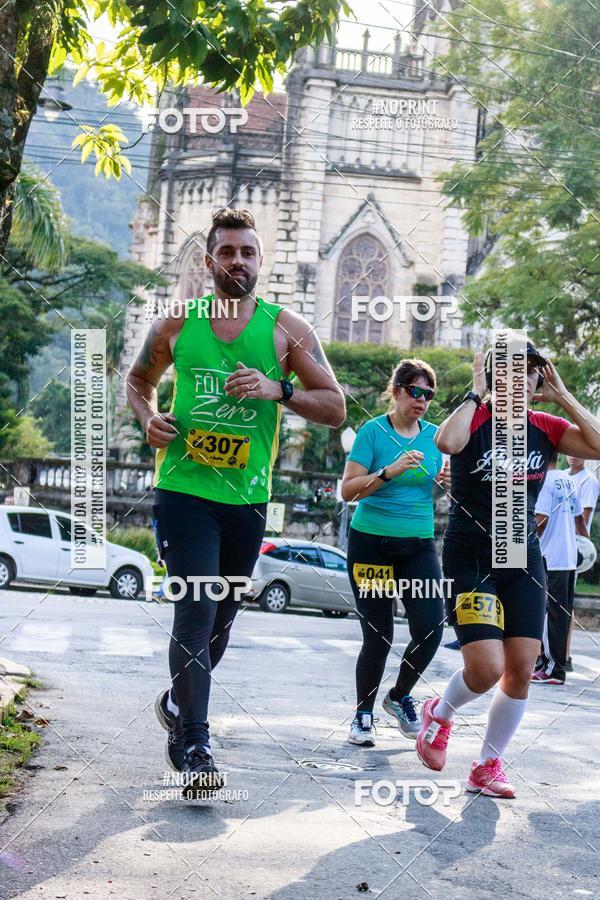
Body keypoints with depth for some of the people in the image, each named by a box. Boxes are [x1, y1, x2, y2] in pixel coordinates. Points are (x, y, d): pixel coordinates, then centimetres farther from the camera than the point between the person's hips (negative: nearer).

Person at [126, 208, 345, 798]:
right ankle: (194, 747, -10)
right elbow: (138, 380, 19)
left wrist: (278, 390, -18)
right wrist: (148, 417, -3)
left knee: (221, 616, 15)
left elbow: (335, 407, -1)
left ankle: (179, 701, 42)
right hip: (184, 489, -2)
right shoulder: (177, 323, 3)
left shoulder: (287, 328, 1)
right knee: (196, 611, -14)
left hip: (247, 497, 2)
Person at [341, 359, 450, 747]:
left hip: (419, 544, 4)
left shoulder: (435, 434, 7)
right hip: (372, 542, -4)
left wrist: (446, 481, -7)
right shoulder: (373, 431, -6)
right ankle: (363, 715, 18)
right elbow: (348, 490, -12)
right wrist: (390, 471, -24)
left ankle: (400, 697, 17)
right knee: (379, 635, -2)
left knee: (431, 628, -10)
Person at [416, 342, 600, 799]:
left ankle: (488, 766, 17)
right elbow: (446, 441, -34)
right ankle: (441, 713, 19)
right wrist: (476, 393, -21)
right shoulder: (474, 419, -10)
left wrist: (562, 396, -8)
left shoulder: (545, 427, 4)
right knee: (486, 668, -15)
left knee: (522, 670, -1)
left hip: (524, 560, 5)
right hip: (470, 559, -5)